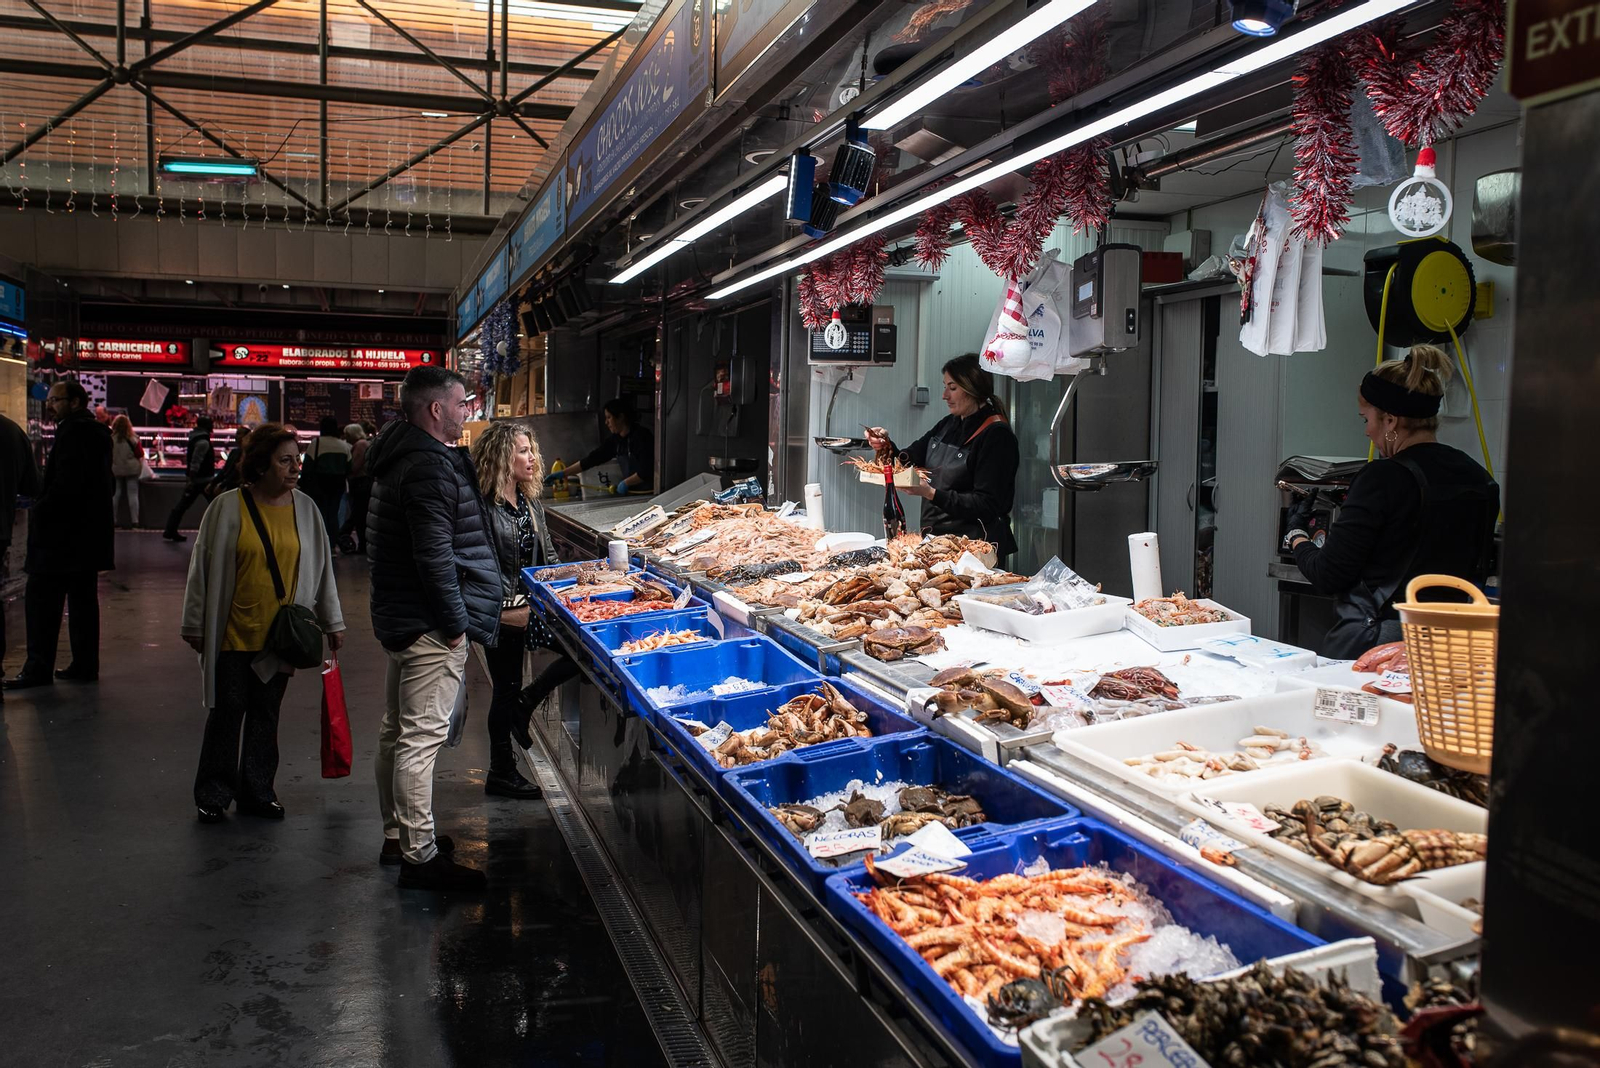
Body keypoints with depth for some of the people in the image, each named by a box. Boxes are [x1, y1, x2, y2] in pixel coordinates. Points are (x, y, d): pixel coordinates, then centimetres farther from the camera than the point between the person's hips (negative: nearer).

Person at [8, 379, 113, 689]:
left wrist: (40, 515, -13)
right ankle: (85, 664, 16)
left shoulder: (74, 433, -16)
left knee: (41, 602, -4)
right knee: (83, 600, 12)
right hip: (88, 535, 10)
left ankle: (39, 668, -2)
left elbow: (65, 485, -23)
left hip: (62, 535, -10)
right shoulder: (96, 432, 15)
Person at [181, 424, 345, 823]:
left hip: (280, 636, 3)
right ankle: (213, 796, 20)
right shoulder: (228, 506, -7)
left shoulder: (305, 508, 3)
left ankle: (257, 793, 24)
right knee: (227, 712, 5)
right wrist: (195, 625, 1)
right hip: (232, 634, -3)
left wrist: (332, 622, 11)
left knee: (266, 715, 11)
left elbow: (321, 568, 10)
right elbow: (204, 568, -1)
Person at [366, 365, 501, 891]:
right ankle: (419, 857, 1)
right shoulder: (430, 466, -19)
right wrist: (455, 623, -17)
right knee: (421, 737, -5)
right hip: (429, 627, -11)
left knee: (398, 732, 18)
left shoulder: (400, 457, 15)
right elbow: (435, 556, -25)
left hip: (399, 617, 11)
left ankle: (397, 837, 31)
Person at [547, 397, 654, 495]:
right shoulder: (615, 440, 8)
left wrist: (626, 482, -13)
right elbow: (592, 459, 8)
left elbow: (647, 471, -20)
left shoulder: (641, 437, -14)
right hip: (629, 492, 7)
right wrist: (563, 474, 6)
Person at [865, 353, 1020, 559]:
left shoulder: (996, 435, -12)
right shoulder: (948, 425, 12)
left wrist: (932, 494, -25)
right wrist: (886, 446, -6)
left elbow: (986, 505, -17)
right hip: (933, 538, 7)